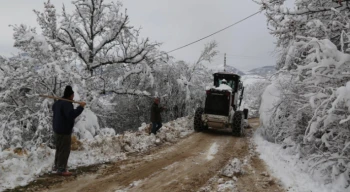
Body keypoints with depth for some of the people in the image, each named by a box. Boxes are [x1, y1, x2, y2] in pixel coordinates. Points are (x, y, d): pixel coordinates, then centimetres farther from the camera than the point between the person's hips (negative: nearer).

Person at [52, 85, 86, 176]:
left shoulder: (58, 102, 11)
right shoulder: (67, 103, -22)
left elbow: (53, 108, 33)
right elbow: (71, 115, -36)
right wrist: (81, 107, -31)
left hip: (57, 129, 11)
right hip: (64, 131, -11)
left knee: (59, 148, 22)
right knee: (65, 150, -3)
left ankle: (56, 166, 33)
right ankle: (61, 169, 2)